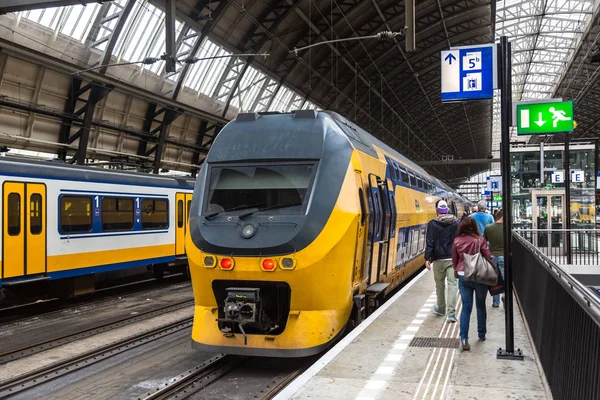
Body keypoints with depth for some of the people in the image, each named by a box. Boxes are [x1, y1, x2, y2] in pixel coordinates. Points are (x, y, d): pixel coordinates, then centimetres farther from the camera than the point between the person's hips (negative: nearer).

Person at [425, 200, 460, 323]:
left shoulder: (433, 224, -4)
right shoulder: (456, 222, 4)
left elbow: (430, 243, -9)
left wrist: (427, 258, -7)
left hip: (439, 259, -1)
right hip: (453, 258, 1)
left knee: (439, 284, 14)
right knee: (452, 284, -2)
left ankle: (441, 309, 29)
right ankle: (451, 313, -10)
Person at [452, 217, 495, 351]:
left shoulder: (457, 241, -2)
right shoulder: (480, 240, -10)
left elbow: (454, 260, 8)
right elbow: (489, 257, -7)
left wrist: (456, 272, 25)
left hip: (463, 276, 1)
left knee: (466, 307, 4)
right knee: (480, 306, 16)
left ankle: (464, 337, -8)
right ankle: (482, 334, 30)